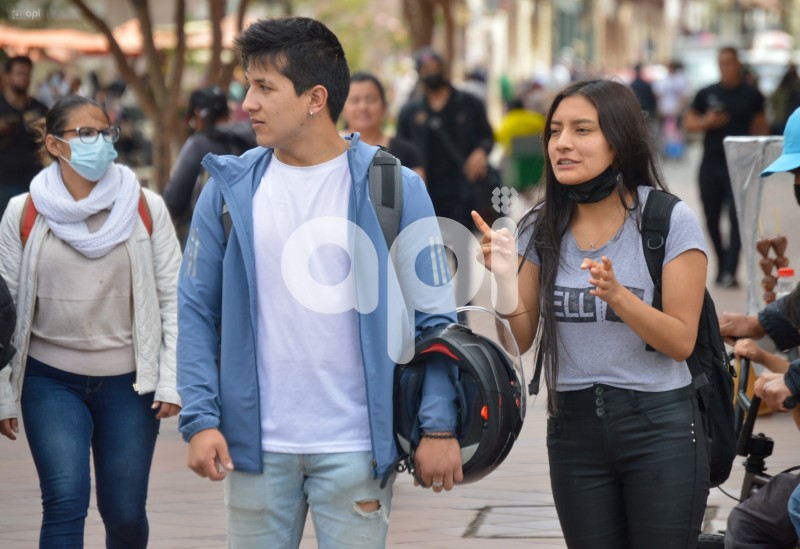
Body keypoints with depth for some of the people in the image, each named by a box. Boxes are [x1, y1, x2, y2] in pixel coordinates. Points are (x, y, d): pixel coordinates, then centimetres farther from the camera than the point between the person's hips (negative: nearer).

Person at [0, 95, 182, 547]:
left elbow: (173, 298, 0)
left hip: (128, 381, 0)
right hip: (51, 380, 0)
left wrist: (171, 381, -5)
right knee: (66, 502, -13)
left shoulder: (146, 208, -2)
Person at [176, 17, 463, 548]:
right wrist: (200, 418, -6)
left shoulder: (393, 188, -3)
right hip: (256, 444, 2)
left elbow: (434, 314, -3)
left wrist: (439, 426, -9)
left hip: (356, 446, -2)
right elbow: (197, 311, 4)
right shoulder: (231, 188, 3)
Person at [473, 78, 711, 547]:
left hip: (659, 426, -3)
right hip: (574, 426, 4)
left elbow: (681, 342, -10)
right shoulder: (542, 227, 3)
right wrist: (505, 276, -15)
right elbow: (521, 339, 3)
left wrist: (617, 295, -25)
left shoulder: (671, 221, -9)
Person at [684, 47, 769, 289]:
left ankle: (730, 272, -15)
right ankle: (722, 265, 26)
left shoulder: (751, 95, 2)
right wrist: (706, 122, -12)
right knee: (711, 218, 8)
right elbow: (689, 123, 9)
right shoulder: (706, 94, 5)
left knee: (736, 217, -11)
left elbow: (760, 125, 9)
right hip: (710, 165, 3)